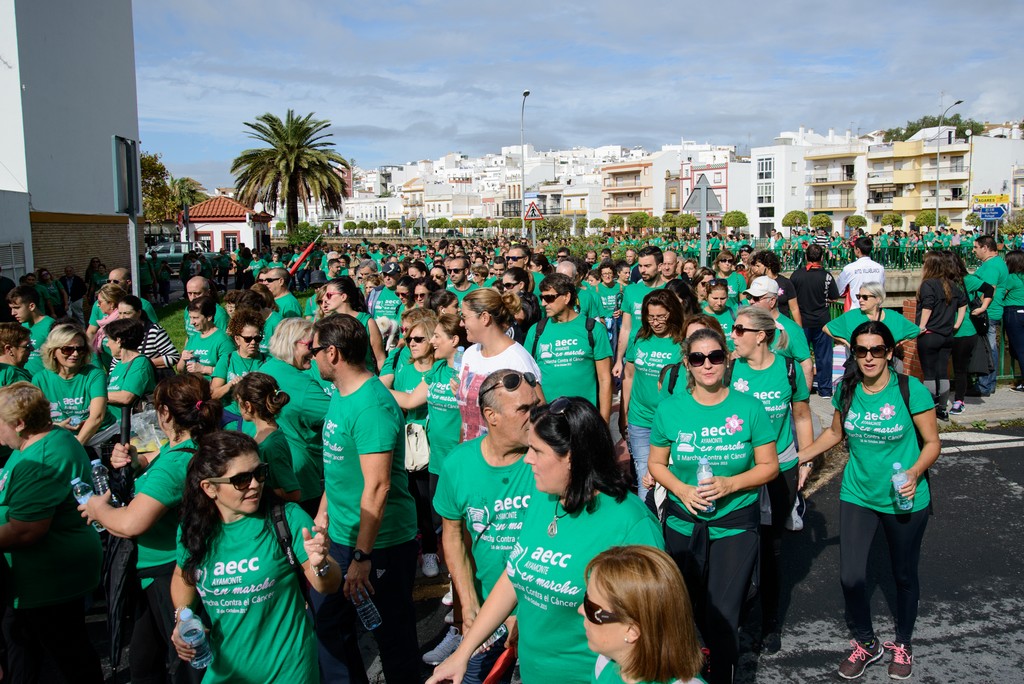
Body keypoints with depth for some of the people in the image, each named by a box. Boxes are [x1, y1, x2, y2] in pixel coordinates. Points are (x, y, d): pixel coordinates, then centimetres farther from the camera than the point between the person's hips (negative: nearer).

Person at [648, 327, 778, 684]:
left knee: (724, 616, 0)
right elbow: (656, 463, 3)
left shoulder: (749, 407, -7)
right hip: (683, 525, 2)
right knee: (688, 608, 16)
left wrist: (729, 484, -19)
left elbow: (769, 466, -2)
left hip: (736, 526, -2)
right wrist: (682, 490, -15)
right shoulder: (669, 409, -5)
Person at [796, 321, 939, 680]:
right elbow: (835, 432, 11)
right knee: (851, 576, -2)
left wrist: (915, 473, -26)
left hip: (904, 500, -2)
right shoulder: (847, 390, -5)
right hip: (858, 496, 3)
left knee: (904, 574, 15)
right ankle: (866, 644, 25)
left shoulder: (910, 389, -16)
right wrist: (798, 458, 7)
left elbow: (932, 442, -9)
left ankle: (902, 644, 41)